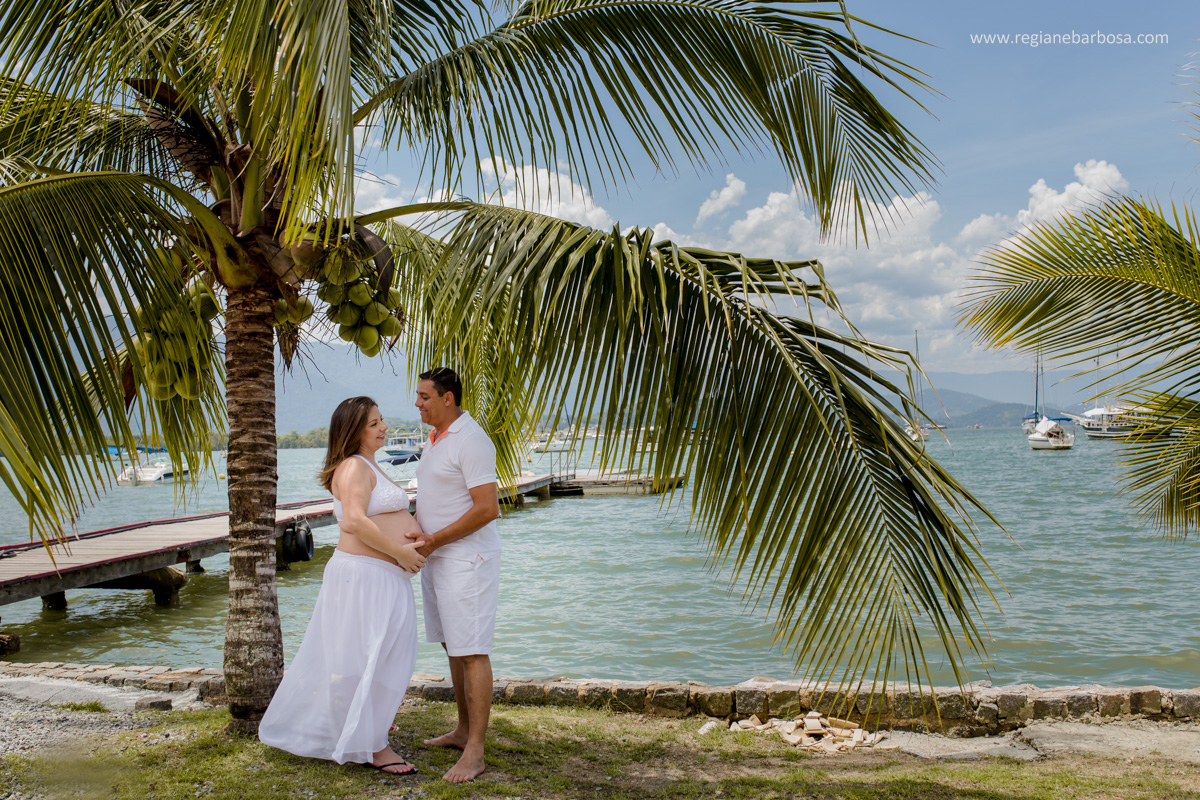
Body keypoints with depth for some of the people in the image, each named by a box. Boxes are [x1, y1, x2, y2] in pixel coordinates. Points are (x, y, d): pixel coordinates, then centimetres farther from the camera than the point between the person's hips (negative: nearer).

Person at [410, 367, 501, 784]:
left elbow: (487, 508, -21)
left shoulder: (470, 440, -16)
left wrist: (434, 541, -17)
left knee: (472, 652, -6)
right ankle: (464, 730, 27)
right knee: (453, 647, 15)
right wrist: (415, 531, 7)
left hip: (466, 558, -10)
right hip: (437, 558, 10)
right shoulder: (437, 438, 14)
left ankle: (475, 751, -2)